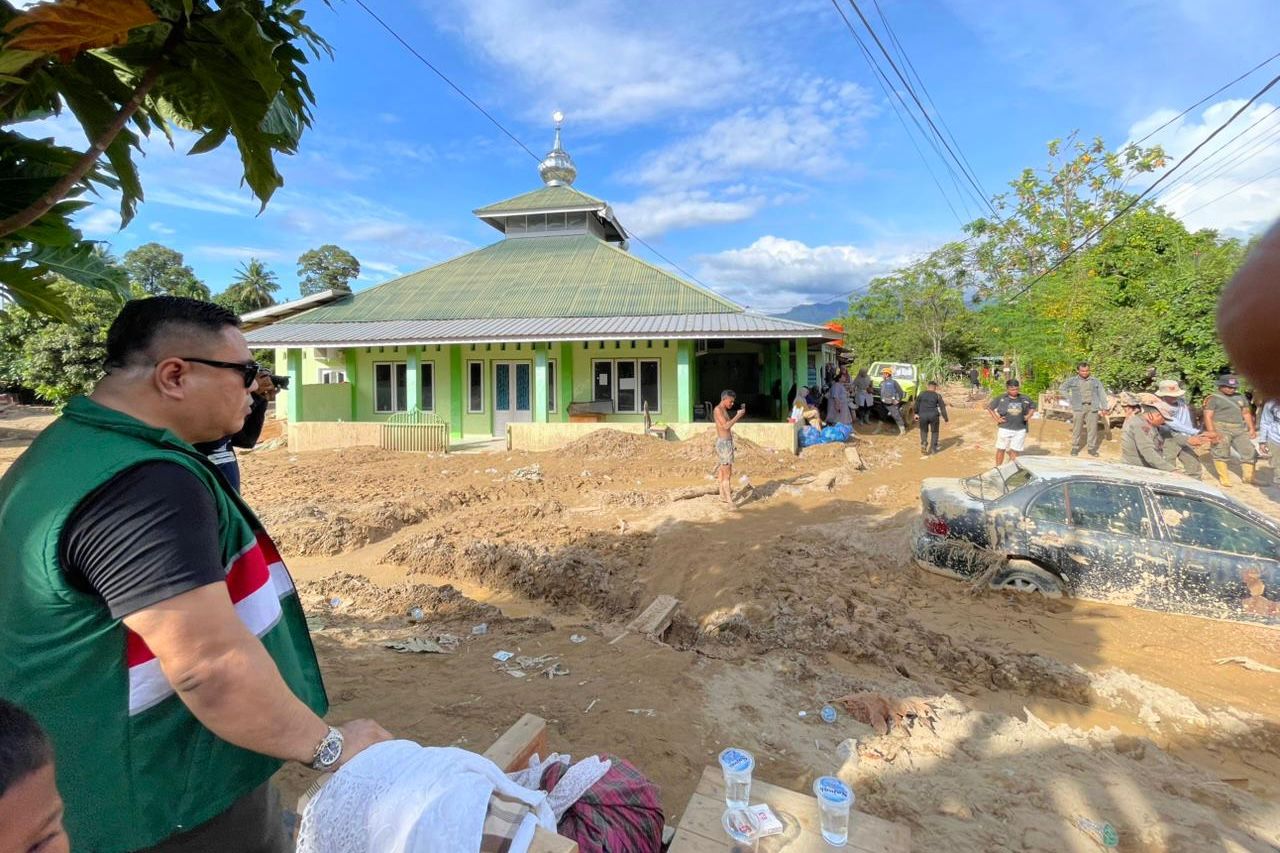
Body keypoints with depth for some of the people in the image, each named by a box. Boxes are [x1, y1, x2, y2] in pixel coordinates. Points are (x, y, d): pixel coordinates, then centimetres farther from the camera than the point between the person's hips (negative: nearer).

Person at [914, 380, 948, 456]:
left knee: (924, 431, 19)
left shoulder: (922, 394, 8)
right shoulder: (937, 396, 4)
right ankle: (933, 448, 18)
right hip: (933, 415, -1)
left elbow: (916, 404, 17)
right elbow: (942, 408, 2)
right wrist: (946, 419, 5)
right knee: (934, 431, 18)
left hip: (923, 415, 1)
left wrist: (916, 413, 32)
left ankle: (924, 443, -6)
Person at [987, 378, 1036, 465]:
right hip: (1004, 429, -2)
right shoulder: (1001, 398, -5)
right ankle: (997, 469, 18)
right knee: (1001, 449, 6)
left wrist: (1028, 416, 7)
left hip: (1020, 430, 2)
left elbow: (1033, 407, 22)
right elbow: (989, 407, 4)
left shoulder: (1025, 399, 4)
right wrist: (996, 419, -2)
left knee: (1014, 451, 4)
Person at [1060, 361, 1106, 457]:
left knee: (1092, 428, 3)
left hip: (1092, 407, 1)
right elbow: (1062, 388, 12)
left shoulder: (1095, 381, 8)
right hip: (1078, 408, -1)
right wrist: (1070, 399, 2)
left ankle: (1092, 448, 12)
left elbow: (1102, 394, 8)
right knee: (1077, 428, 2)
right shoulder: (1073, 380, 5)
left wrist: (1104, 407, 0)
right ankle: (1075, 447, 11)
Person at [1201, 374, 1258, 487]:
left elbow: (1246, 413, 23)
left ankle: (1249, 477, 18)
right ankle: (1224, 479, -1)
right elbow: (1208, 416, -9)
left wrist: (1251, 428, 14)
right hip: (1221, 429, -6)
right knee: (1221, 453, -7)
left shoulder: (1240, 397, 16)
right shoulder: (1213, 398, -4)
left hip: (1240, 430, 6)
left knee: (1250, 452, 6)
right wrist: (1212, 433, -18)